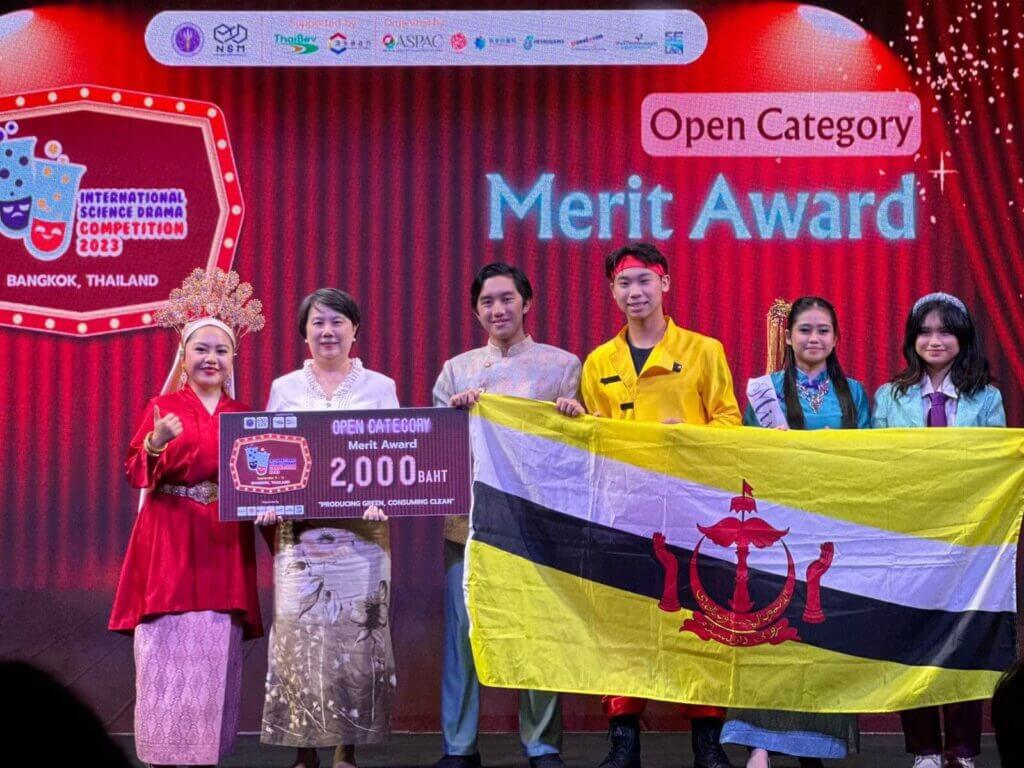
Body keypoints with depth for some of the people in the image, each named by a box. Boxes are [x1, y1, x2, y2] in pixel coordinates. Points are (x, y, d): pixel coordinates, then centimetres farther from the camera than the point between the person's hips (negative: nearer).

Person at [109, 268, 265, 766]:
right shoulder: (162, 407, 3)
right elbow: (137, 473, -5)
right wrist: (156, 445, -24)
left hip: (224, 544, 3)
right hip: (170, 541, -3)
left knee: (214, 654, 2)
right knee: (170, 652, -7)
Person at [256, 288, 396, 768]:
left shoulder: (379, 387, 9)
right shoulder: (284, 389, 11)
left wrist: (380, 498, -15)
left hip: (361, 529, 0)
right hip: (299, 530, 1)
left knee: (356, 637, -3)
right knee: (299, 635, -4)